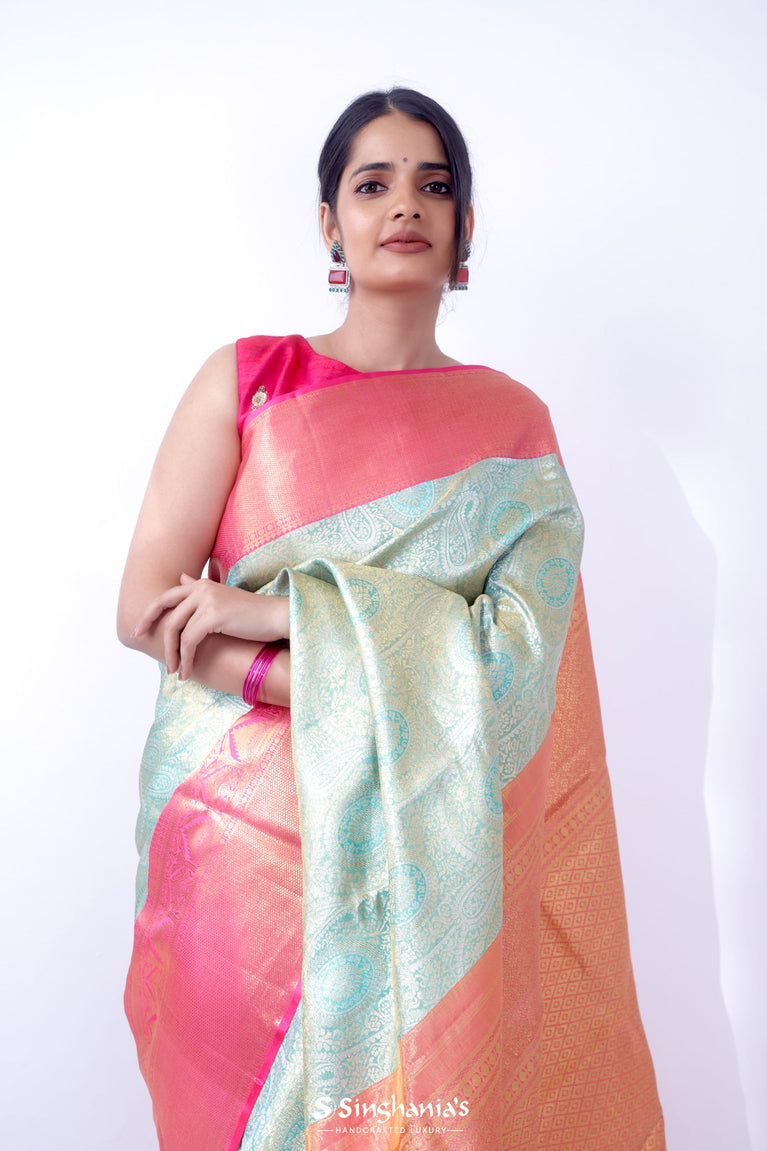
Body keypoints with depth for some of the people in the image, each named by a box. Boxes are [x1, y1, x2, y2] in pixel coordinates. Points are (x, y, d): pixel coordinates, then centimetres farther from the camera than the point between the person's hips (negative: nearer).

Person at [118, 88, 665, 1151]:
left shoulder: (511, 423, 4)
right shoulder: (246, 381, 3)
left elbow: (515, 661, -9)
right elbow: (145, 609, -4)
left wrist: (281, 612, -16)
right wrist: (346, 694, -16)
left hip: (421, 855, 1)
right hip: (245, 837, 0)